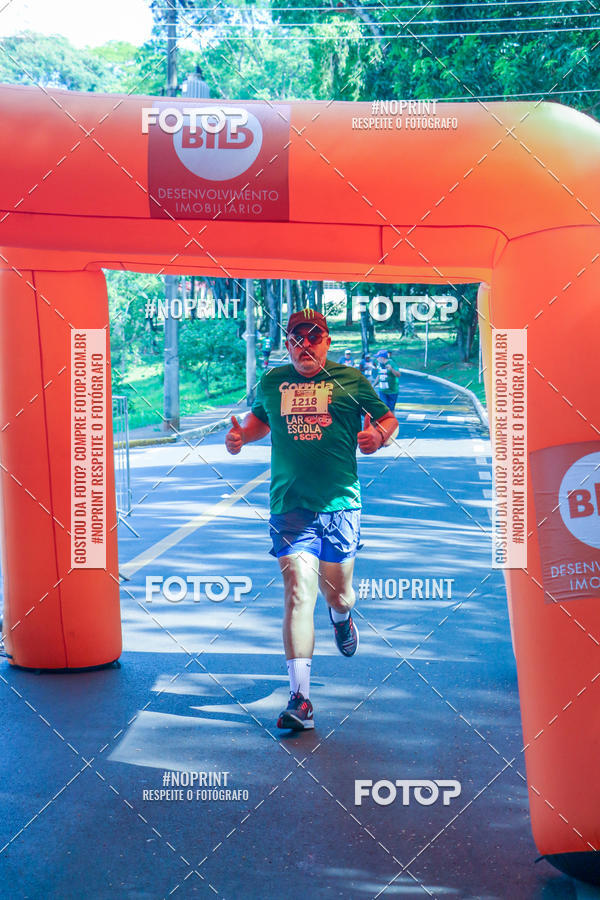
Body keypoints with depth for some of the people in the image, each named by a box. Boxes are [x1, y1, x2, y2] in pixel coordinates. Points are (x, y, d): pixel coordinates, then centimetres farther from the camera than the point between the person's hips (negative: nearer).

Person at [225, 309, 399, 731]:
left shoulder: (350, 380, 5)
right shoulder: (272, 382, 11)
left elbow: (389, 419, 12)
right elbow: (260, 419, 29)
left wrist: (378, 436, -11)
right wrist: (241, 434, 8)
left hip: (340, 506, 0)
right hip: (291, 507, 0)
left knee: (337, 593, 11)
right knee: (298, 592, -13)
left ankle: (342, 617, 52)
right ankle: (300, 699, -14)